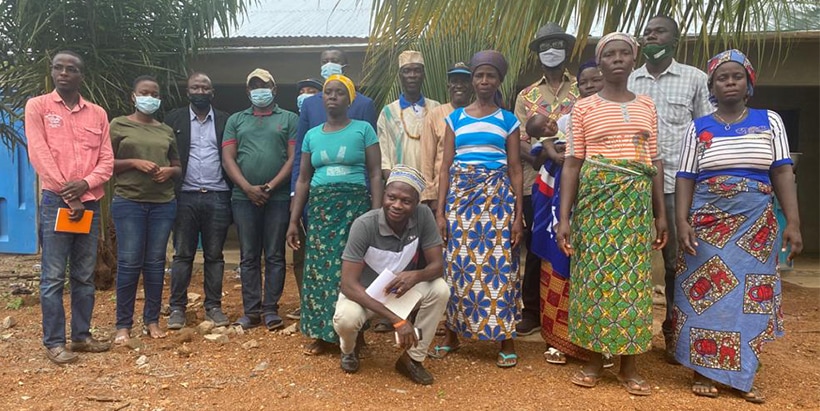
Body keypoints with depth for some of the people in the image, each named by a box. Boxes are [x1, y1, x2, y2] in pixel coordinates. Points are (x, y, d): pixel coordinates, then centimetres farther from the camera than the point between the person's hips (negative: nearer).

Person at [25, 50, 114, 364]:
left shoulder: (97, 113, 11)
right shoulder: (37, 106, 2)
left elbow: (107, 160, 6)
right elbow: (39, 155, -7)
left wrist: (85, 184, -14)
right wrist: (69, 197, -12)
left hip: (90, 203, 4)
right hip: (56, 201, -4)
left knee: (85, 276, 9)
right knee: (53, 277, -2)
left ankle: (81, 335, 19)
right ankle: (54, 342, 6)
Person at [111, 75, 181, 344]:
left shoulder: (167, 131, 14)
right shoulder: (119, 125, 4)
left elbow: (178, 167, 19)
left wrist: (169, 171, -3)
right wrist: (134, 163, -14)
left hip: (164, 204, 3)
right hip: (128, 203, -3)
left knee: (155, 263, 6)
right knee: (129, 263, -5)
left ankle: (152, 321, 15)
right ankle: (123, 324, 6)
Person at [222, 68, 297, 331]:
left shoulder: (289, 119, 8)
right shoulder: (236, 120, 14)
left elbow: (293, 158, -1)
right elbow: (228, 158, 5)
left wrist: (271, 186, -11)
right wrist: (248, 188, -8)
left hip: (278, 198, -2)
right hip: (244, 198, 2)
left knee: (275, 256, 2)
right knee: (248, 257, 5)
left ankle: (270, 309, 8)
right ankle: (251, 311, 11)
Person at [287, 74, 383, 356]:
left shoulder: (363, 129, 3)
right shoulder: (312, 135, 14)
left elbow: (375, 174, -1)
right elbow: (303, 180, 15)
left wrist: (377, 214, -10)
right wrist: (293, 221, 11)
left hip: (355, 205, -3)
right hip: (320, 207, 4)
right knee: (320, 267, 1)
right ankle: (323, 334, 11)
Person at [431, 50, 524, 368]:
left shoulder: (508, 120, 8)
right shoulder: (455, 118, 11)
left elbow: (515, 169, 5)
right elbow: (445, 166, 7)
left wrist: (518, 215, -3)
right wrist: (440, 211, 0)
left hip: (497, 196, -1)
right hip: (460, 194, 2)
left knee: (499, 265, -3)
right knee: (458, 265, 3)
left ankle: (506, 339, 7)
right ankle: (452, 334, 17)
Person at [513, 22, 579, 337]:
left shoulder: (583, 90, 7)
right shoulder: (526, 96, 12)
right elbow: (520, 143, 3)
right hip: (535, 183, 1)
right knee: (536, 248, 8)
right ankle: (532, 311, 19)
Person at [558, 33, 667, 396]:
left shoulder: (647, 106, 11)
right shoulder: (584, 108, 3)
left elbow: (655, 163, 12)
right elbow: (571, 164, -1)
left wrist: (661, 213, 8)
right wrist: (564, 217, -8)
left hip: (637, 200, 2)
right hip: (595, 197, -2)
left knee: (633, 276, 3)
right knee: (596, 274, 1)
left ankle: (629, 365, 13)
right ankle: (594, 360, 14)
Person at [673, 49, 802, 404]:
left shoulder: (770, 121, 7)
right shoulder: (698, 128, 5)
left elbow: (782, 173, 1)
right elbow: (685, 179, 1)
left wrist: (793, 222, -7)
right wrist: (682, 223, -11)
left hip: (756, 224, 1)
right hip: (707, 223, 0)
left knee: (750, 297, 4)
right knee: (706, 295, 1)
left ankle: (744, 375, 16)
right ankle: (705, 371, 13)